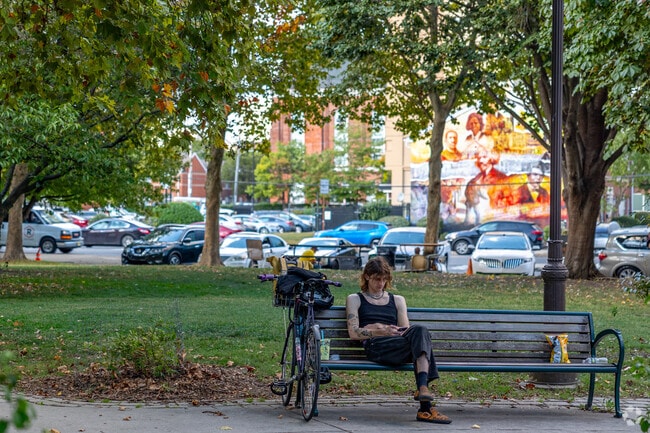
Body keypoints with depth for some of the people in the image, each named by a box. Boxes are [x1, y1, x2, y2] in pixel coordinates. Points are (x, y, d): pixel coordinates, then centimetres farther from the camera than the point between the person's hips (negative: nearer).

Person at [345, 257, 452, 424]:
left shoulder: (397, 300, 32)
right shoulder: (355, 299, 22)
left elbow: (406, 330, 19)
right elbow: (353, 333, 7)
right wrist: (380, 331, -10)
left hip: (400, 344, 4)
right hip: (375, 347, -4)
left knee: (419, 330, -35)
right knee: (421, 336, -33)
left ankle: (422, 387, -50)